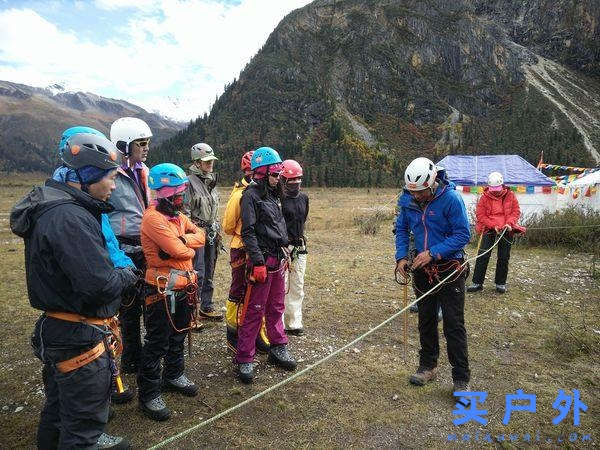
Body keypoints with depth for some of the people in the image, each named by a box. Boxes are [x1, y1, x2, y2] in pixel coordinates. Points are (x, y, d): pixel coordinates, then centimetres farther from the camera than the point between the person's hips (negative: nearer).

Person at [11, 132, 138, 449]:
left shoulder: (54, 207, 7)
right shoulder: (69, 218, -26)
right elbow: (99, 285, -31)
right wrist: (127, 275, -12)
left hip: (56, 329, 10)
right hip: (79, 339, -10)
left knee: (60, 405, 29)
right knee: (84, 419, 7)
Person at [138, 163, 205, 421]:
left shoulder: (176, 214, 11)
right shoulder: (154, 218, -19)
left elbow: (200, 235, 5)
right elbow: (179, 251, -27)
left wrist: (183, 241, -14)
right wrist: (191, 246, -6)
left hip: (184, 286, 9)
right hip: (163, 289, -9)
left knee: (178, 335, 22)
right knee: (157, 343, 1)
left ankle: (174, 376, 41)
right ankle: (149, 395, 14)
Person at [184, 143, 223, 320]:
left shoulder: (211, 181, 15)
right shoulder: (189, 182, -10)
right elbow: (185, 212, -13)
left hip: (211, 233, 8)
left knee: (209, 272, 14)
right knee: (198, 273, -8)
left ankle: (207, 306, 26)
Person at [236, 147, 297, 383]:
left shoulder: (272, 195, 17)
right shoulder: (251, 195, -10)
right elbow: (248, 232, -17)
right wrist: (258, 262, -21)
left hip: (277, 260, 9)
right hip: (262, 261, -8)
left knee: (276, 307, 17)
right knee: (254, 311, -3)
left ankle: (278, 348, 30)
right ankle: (244, 360, 7)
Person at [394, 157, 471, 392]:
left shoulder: (450, 198, -19)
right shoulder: (407, 199, -5)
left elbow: (463, 234, -17)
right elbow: (401, 229, 7)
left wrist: (433, 253, -24)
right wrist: (401, 256, -6)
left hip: (448, 268, -5)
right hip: (422, 269, 5)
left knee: (454, 324, -2)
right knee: (426, 319, 16)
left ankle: (461, 378, 11)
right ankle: (428, 366, 32)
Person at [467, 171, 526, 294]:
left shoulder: (510, 195, 2)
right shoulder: (485, 197, -3)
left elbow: (516, 211, 4)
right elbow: (480, 215, -6)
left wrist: (509, 223, -14)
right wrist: (493, 226, -16)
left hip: (506, 230, 2)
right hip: (489, 229, -1)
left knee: (503, 257, 8)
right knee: (483, 256, -7)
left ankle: (501, 283, 21)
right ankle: (477, 283, 1)